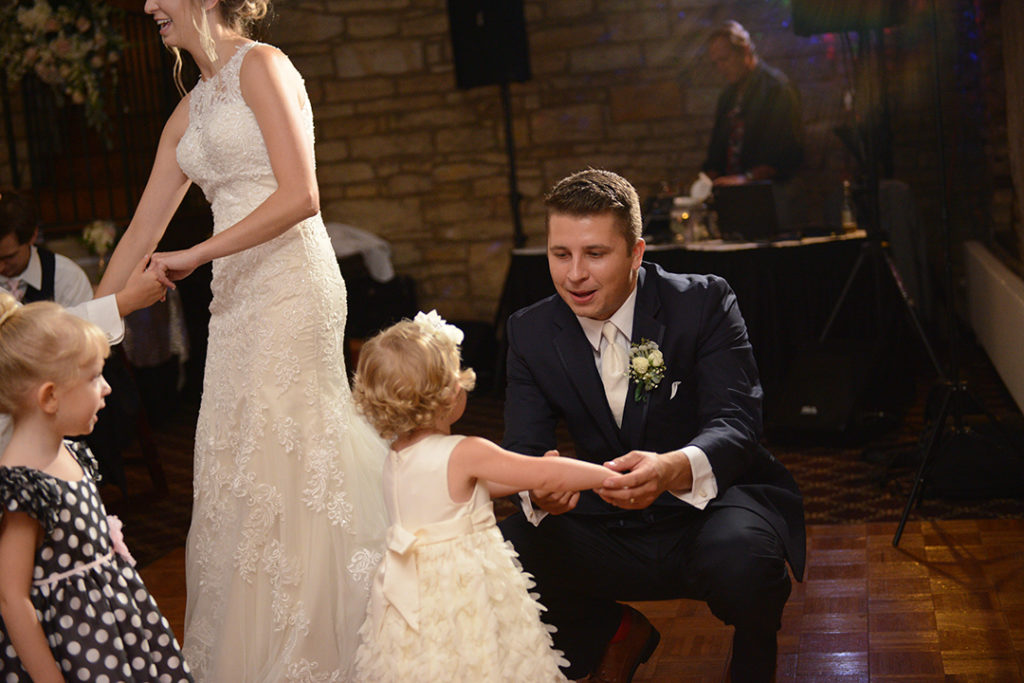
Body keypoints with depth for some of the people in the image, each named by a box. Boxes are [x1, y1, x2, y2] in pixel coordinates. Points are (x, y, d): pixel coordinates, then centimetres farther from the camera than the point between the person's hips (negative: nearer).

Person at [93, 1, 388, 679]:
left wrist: (196, 255, -13)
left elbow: (300, 196, -15)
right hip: (236, 295, 8)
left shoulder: (262, 66, -6)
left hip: (291, 285, -8)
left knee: (284, 459, -4)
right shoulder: (189, 111, 18)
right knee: (236, 467, 11)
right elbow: (145, 226, 18)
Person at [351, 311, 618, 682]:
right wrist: (609, 475, -2)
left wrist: (536, 474, 18)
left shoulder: (395, 456, 2)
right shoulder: (465, 453, -20)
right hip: (464, 593, -7)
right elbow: (548, 476, -15)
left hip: (413, 593, 7)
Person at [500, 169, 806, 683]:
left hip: (709, 506, -3)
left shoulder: (704, 302, -11)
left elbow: (736, 422, -21)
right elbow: (524, 447, -7)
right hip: (606, 532, 3)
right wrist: (538, 490, -34)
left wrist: (674, 469, -45)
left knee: (739, 559, -36)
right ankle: (618, 633, 13)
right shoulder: (530, 332, -2)